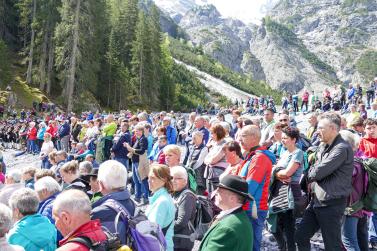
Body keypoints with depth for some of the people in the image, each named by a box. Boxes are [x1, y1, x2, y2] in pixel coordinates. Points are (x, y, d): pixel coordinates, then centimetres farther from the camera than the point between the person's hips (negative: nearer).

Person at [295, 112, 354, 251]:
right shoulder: (323, 146, 11)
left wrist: (309, 176, -1)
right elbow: (314, 169, 18)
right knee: (301, 236, 13)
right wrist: (312, 183, -2)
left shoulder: (342, 148, -19)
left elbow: (319, 172, -22)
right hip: (317, 200, 9)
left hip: (332, 204, -9)